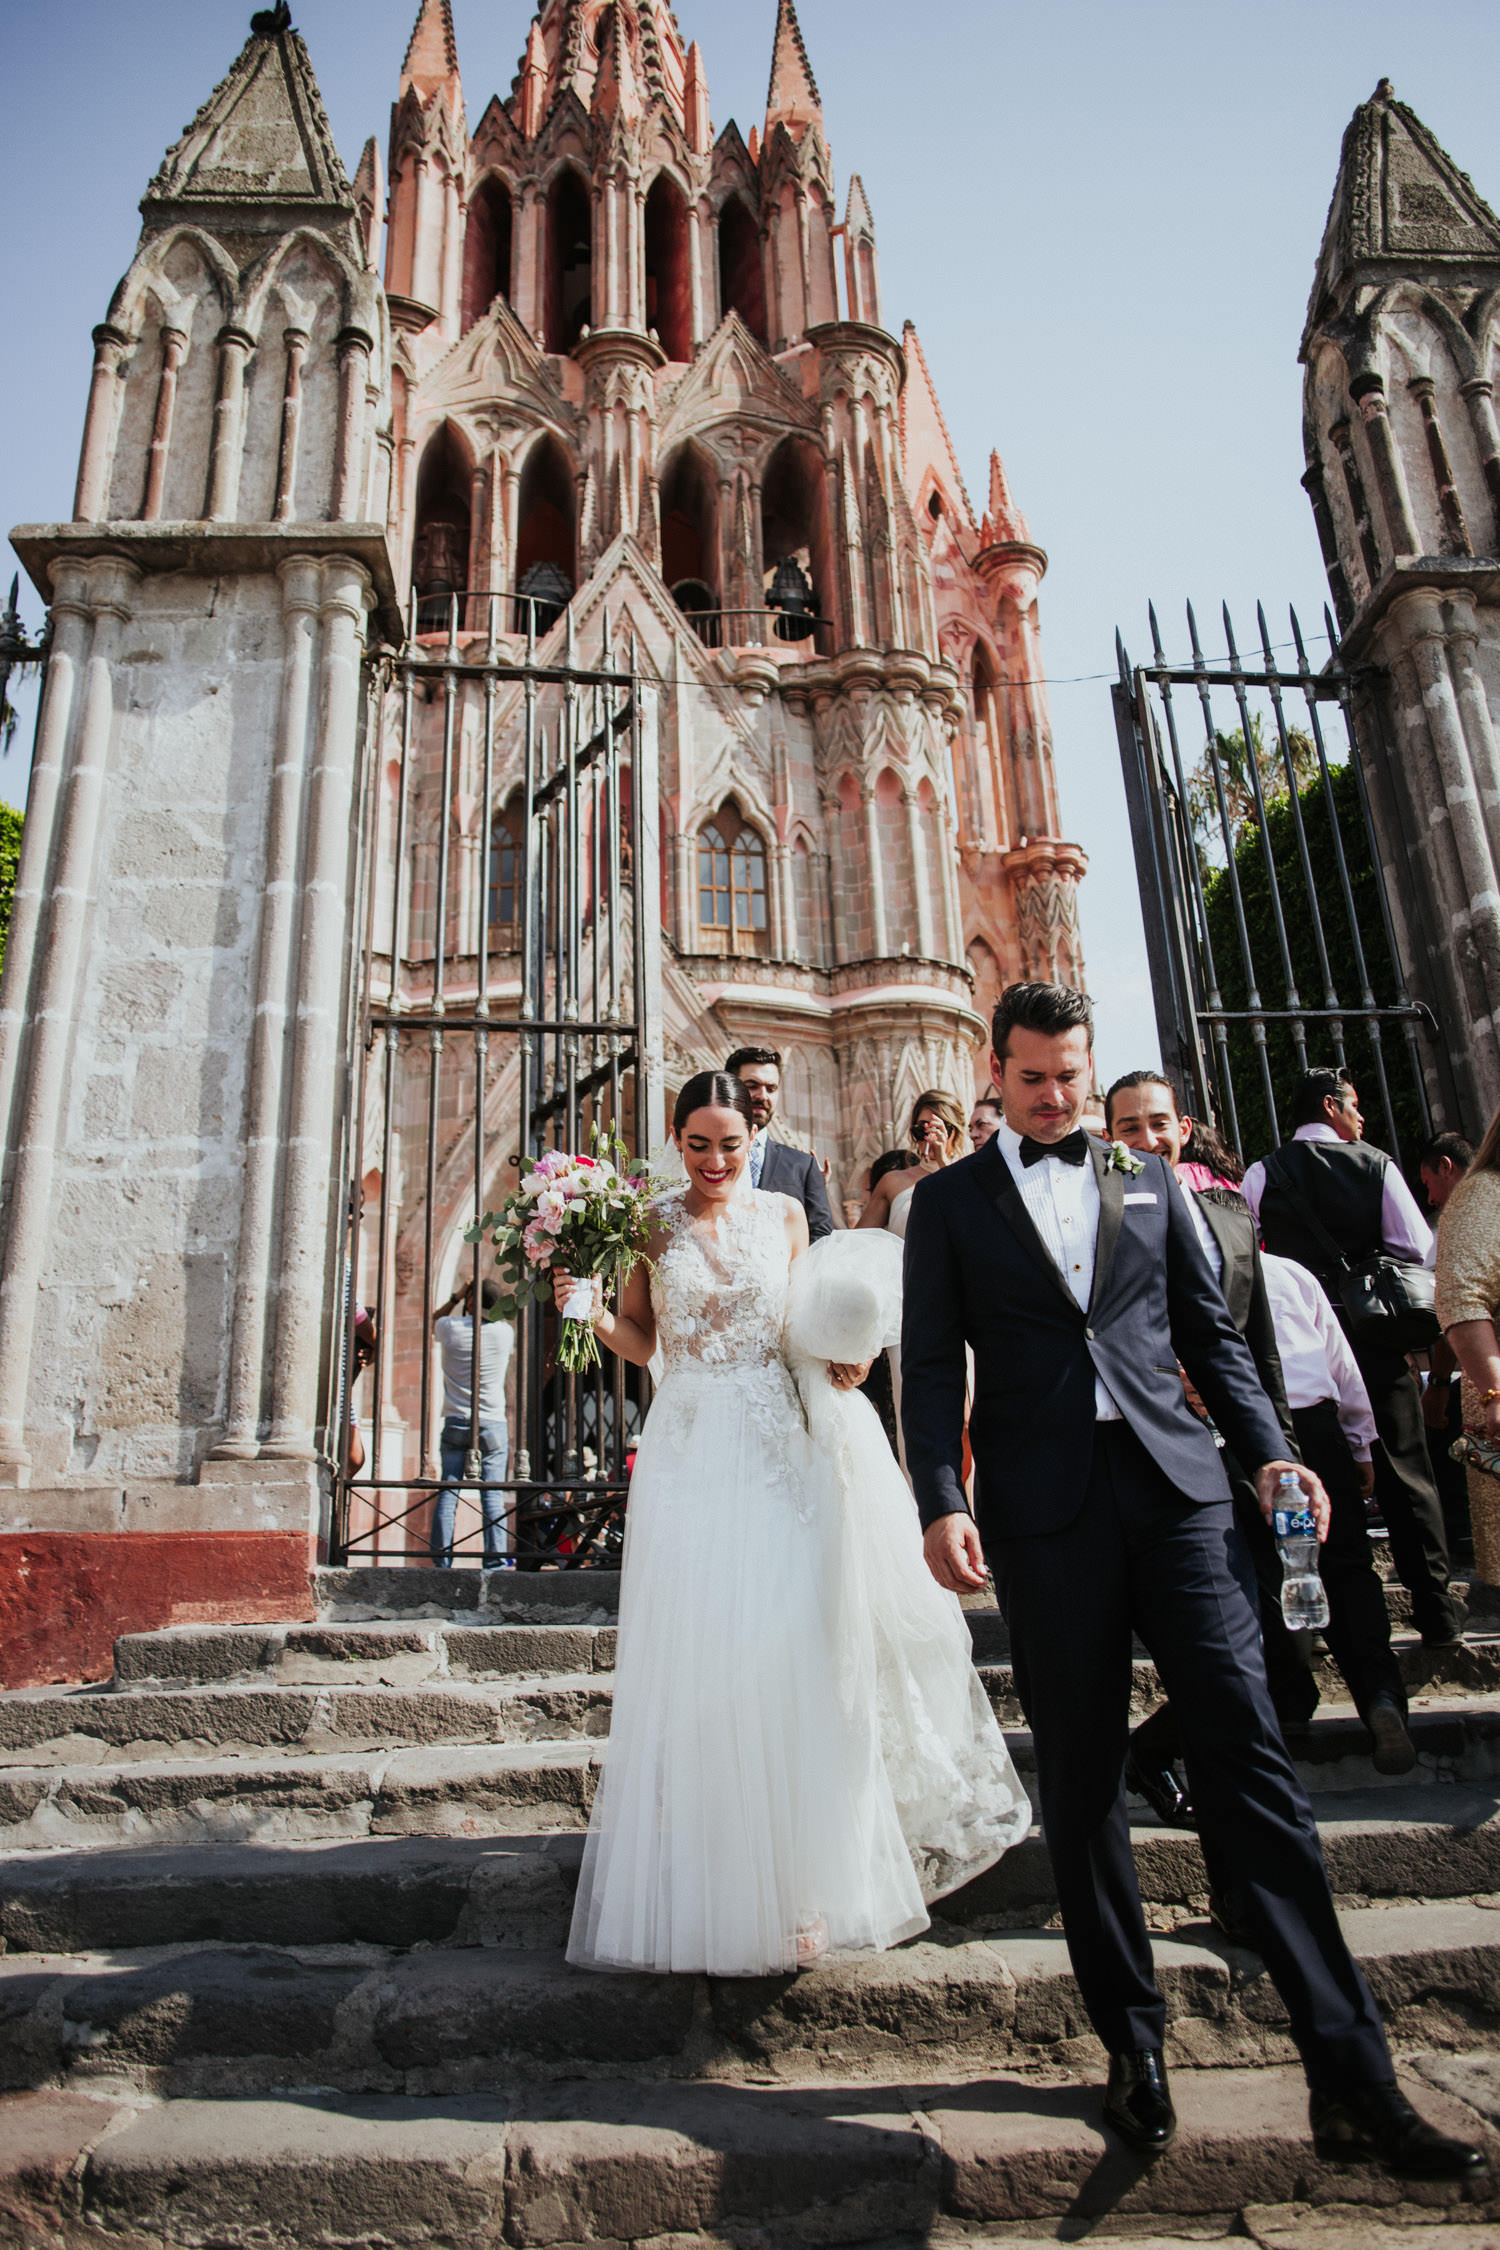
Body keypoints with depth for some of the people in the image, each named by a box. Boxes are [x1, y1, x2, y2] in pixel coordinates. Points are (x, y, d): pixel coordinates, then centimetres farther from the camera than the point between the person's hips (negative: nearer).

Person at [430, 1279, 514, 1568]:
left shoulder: (451, 1327, -3)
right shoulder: (504, 1332, -3)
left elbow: (432, 1321, 22)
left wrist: (456, 1297, 22)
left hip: (455, 1422, 1)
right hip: (492, 1425, -1)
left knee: (447, 1492, 3)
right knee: (492, 1495, -1)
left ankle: (441, 1561, 2)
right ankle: (495, 1561, -4)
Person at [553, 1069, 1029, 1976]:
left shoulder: (784, 1215, 9)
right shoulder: (652, 1222, 5)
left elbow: (805, 1331, 13)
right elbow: (640, 1341, 4)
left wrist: (839, 1357, -7)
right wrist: (590, 1311, -15)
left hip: (777, 1448, 1)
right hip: (690, 1451, 0)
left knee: (787, 1651, -3)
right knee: (694, 1653, -2)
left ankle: (793, 1882, 11)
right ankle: (705, 1890, 13)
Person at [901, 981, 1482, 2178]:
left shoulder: (1149, 1181, 16)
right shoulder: (951, 1200, 8)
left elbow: (1211, 1332, 16)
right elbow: (933, 1364, 2)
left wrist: (1268, 1450, 2)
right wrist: (942, 1503, -10)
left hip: (1176, 1490, 2)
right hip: (1044, 1514, -1)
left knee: (1250, 1753, -3)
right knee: (1083, 1780, 7)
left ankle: (1350, 2071, 3)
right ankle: (1134, 2044, 21)